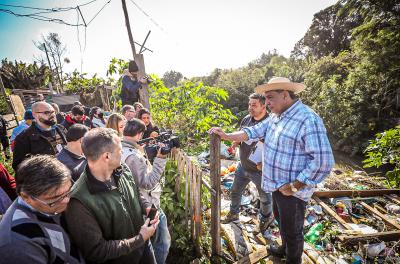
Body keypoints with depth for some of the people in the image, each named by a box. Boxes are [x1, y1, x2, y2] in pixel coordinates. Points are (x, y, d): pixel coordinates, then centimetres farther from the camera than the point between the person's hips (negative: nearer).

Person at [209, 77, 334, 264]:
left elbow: (323, 162, -27)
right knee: (281, 220, 29)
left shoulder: (308, 120, -25)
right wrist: (227, 136, -5)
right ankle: (285, 248, 56)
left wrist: (293, 187, -23)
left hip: (293, 191, -8)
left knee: (292, 230, 15)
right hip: (278, 185, 8)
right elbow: (254, 131, 5)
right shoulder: (276, 116, 4)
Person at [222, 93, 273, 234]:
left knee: (265, 197, 18)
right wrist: (236, 142, -7)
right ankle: (233, 214, 45)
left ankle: (267, 218, 47)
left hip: (260, 170, -6)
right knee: (235, 191, 21)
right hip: (243, 166, 6)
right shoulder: (246, 119, -2)